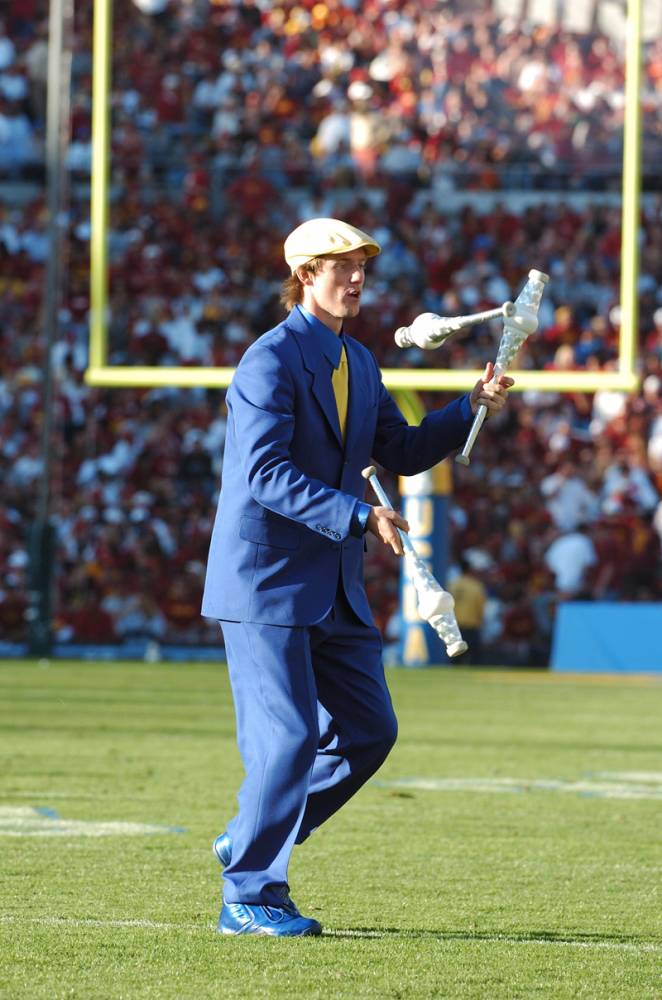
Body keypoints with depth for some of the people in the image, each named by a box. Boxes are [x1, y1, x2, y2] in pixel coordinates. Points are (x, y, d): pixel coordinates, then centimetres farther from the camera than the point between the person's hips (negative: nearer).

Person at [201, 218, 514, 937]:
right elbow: (265, 473, -23)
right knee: (289, 735, -10)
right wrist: (359, 517, -29)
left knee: (368, 730, 7)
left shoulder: (359, 365, 14)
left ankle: (253, 837, 22)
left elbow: (401, 452, 19)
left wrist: (471, 408, 5)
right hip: (266, 580, -8)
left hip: (333, 586, 8)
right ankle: (248, 898, 0)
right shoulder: (271, 360, -13)